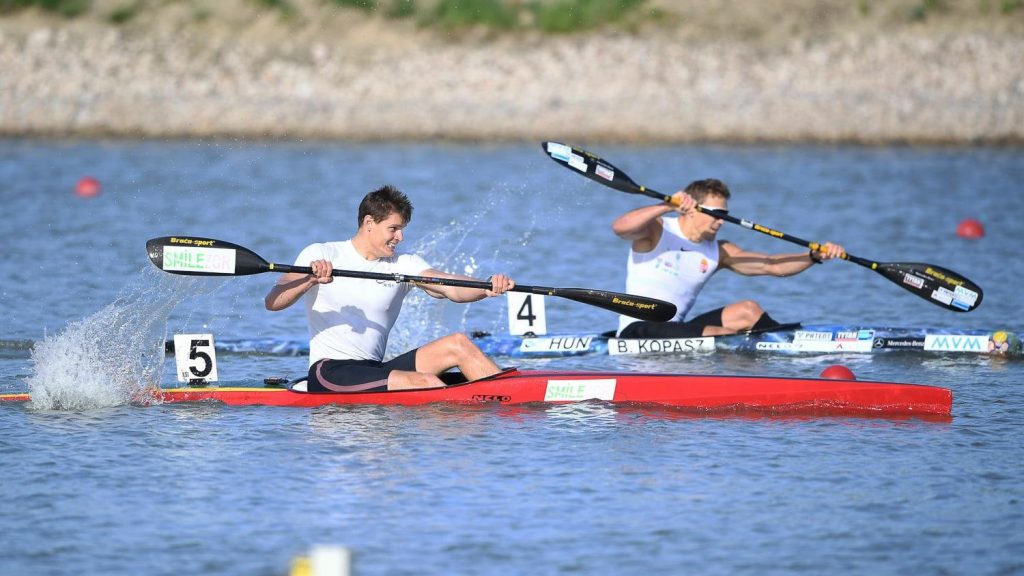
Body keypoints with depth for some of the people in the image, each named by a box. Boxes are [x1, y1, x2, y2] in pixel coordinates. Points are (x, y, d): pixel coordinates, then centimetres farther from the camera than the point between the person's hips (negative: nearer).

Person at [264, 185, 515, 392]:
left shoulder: (404, 264, 11)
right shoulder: (322, 255, -1)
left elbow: (451, 288, -6)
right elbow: (272, 302, -12)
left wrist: (488, 288, -28)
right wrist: (310, 280, -31)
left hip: (375, 370, 6)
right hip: (330, 372, -6)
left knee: (457, 344, -12)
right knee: (425, 382, -27)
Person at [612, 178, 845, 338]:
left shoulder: (719, 252, 11)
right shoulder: (657, 231, -6)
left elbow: (772, 266, 7)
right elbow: (620, 227, -27)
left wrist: (815, 256, -7)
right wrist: (667, 206, -36)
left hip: (675, 331, 7)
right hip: (638, 331, -7)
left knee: (748, 310, -8)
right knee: (726, 335, -28)